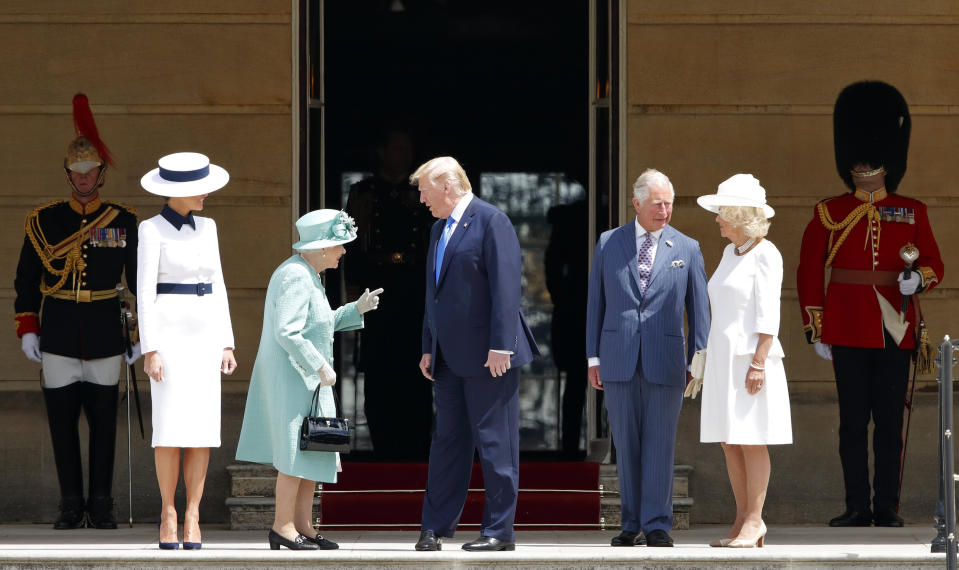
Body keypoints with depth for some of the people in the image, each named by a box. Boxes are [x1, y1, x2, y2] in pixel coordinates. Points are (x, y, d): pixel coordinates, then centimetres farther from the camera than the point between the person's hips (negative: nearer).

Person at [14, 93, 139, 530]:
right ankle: (71, 506, 9)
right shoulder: (43, 221, 3)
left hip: (106, 338, 0)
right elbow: (26, 279, 6)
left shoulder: (123, 222, 3)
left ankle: (101, 505, 11)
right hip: (58, 340, 0)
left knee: (103, 420, 3)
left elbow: (141, 280, 6)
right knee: (62, 422, 1)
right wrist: (27, 330, 0)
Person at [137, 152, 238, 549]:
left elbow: (216, 286, 14)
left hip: (205, 337, 5)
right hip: (169, 335, -5)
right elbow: (145, 292, -9)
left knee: (203, 428, -1)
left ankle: (192, 517, 2)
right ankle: (168, 514, 0)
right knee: (171, 428, -9)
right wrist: (150, 350, -15)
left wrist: (226, 344, 8)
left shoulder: (206, 228, 12)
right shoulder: (152, 230, -5)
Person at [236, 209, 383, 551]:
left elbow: (322, 324, 21)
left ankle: (303, 526, 12)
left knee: (313, 455, 10)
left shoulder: (308, 275, 15)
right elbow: (288, 333, -25)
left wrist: (357, 309, 10)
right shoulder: (296, 277, -18)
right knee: (298, 450, -8)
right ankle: (283, 525, -4)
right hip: (292, 378, -11)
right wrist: (321, 367, -21)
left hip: (307, 379, 11)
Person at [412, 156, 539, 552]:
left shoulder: (491, 221, -9)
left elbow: (506, 286, -15)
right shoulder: (439, 229, 18)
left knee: (495, 444, -3)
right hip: (450, 357, 8)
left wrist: (500, 347, -20)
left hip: (487, 355, -8)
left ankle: (499, 531, 1)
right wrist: (428, 348, 17)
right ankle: (436, 527, 12)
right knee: (447, 441, 9)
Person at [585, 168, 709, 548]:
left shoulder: (687, 249, 6)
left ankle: (657, 526, -3)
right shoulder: (608, 244, 8)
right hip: (618, 359, 1)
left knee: (659, 445, -4)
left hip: (665, 362, -1)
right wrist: (593, 358, 5)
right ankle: (632, 524, 10)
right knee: (626, 445, 4)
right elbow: (596, 302, 10)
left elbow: (698, 310, 6)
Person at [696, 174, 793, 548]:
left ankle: (754, 522, -5)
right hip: (724, 358, 8)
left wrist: (758, 363, -21)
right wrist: (712, 362, 18)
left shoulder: (765, 255, -9)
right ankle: (744, 523, 9)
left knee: (752, 441, -7)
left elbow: (768, 314, -14)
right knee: (729, 443, 6)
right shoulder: (730, 254, 16)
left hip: (751, 357, -8)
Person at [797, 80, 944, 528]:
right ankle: (857, 507, 5)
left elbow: (935, 265, 9)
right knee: (853, 420, 1)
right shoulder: (829, 213, 5)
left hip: (895, 331, 1)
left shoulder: (912, 213, 7)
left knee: (890, 421, 1)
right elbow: (809, 273, 6)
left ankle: (888, 508, 7)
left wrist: (919, 279, -15)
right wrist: (816, 330, 1)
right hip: (848, 331, 0)